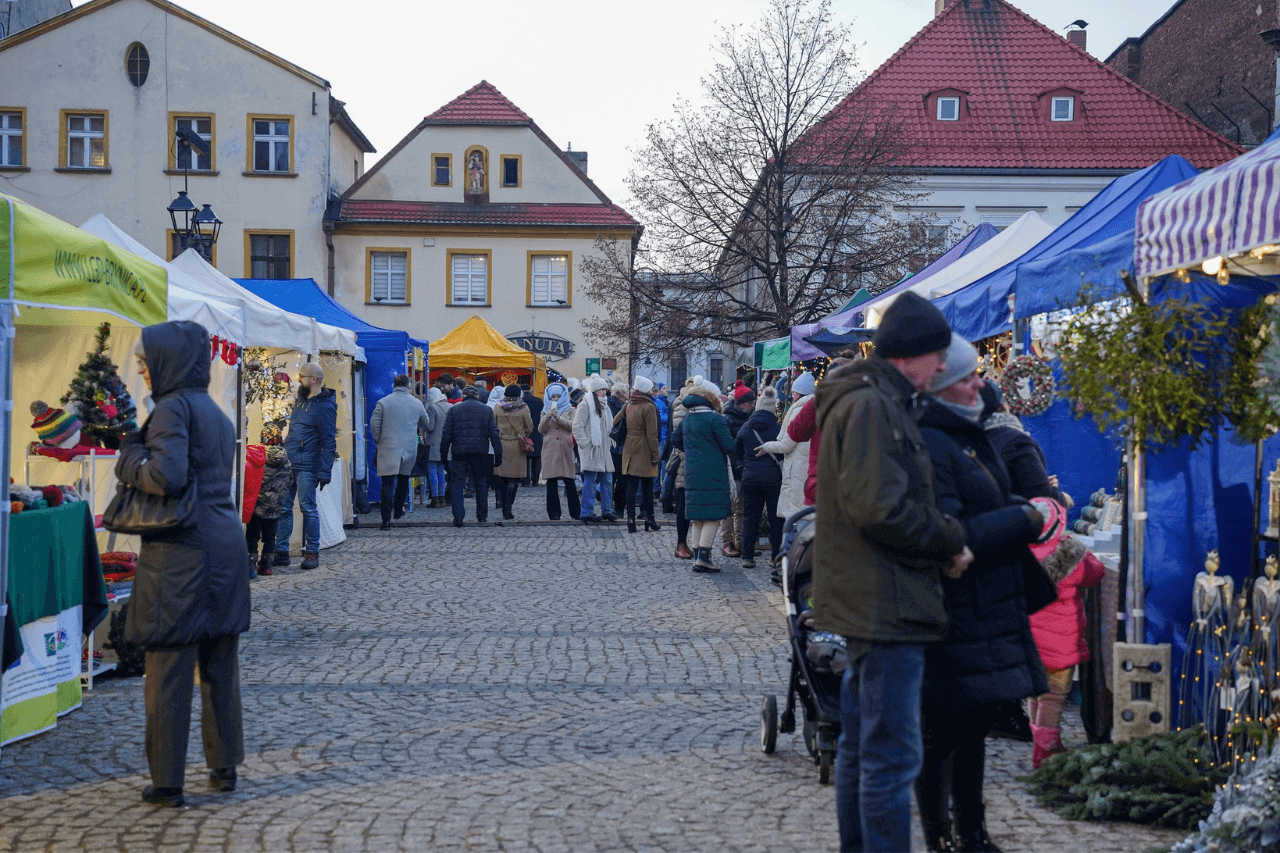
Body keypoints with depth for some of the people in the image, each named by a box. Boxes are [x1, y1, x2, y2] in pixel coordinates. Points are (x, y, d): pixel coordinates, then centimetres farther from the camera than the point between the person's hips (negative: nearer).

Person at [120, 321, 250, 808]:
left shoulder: (174, 407, -11)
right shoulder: (213, 409, 16)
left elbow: (167, 475, -23)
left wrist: (132, 458, -5)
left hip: (181, 550, -8)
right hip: (224, 543, 8)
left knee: (169, 667, -1)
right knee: (220, 665, 14)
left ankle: (168, 782, 5)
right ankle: (224, 767, 22)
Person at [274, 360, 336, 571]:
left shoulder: (325, 407, -11)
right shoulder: (302, 399, 15)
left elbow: (329, 443, -13)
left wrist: (324, 473, -17)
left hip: (306, 467, -8)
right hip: (288, 464, 8)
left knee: (308, 508, -2)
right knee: (283, 508, 6)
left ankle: (312, 553, 6)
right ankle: (281, 552, 10)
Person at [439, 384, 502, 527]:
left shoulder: (454, 410, 3)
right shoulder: (486, 410, 4)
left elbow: (446, 435, 1)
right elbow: (494, 434, 1)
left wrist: (443, 455, 7)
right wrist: (498, 454, 4)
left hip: (459, 452, -1)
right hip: (480, 452, 1)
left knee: (456, 483, 3)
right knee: (481, 483, 12)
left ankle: (458, 516, -8)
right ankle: (482, 515, 18)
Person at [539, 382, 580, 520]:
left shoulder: (569, 410, 12)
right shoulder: (545, 411, 16)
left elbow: (572, 425, -4)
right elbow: (541, 429, 4)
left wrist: (558, 418, -16)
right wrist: (548, 416, -11)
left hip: (565, 449, -1)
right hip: (550, 450, 1)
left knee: (569, 481, -4)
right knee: (551, 482, -1)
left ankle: (575, 512, 0)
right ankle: (554, 513, 1)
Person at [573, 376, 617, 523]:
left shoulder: (603, 405, 19)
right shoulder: (585, 405, -7)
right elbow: (577, 427, -12)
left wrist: (608, 443, 17)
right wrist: (585, 444, -16)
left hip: (603, 450, 8)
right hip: (591, 451, -8)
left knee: (607, 480, 8)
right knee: (590, 481, -6)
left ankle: (607, 511, 16)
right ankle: (587, 514, -3)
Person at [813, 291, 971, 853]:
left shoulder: (876, 402, 17)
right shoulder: (870, 406, -16)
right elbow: (879, 508, -24)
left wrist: (940, 541, 9)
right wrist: (950, 540, -11)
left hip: (871, 608, 11)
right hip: (885, 604, -11)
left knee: (861, 747, 18)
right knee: (892, 755, -8)